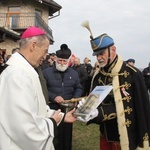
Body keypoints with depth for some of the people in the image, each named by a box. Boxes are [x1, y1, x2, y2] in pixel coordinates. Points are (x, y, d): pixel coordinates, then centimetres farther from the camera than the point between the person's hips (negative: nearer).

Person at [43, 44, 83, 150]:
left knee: (67, 135, 15)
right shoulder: (46, 72, -3)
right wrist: (53, 97, -20)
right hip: (52, 109, -3)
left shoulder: (73, 73, 10)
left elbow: (78, 88, 12)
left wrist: (75, 98, -6)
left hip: (68, 109, 4)